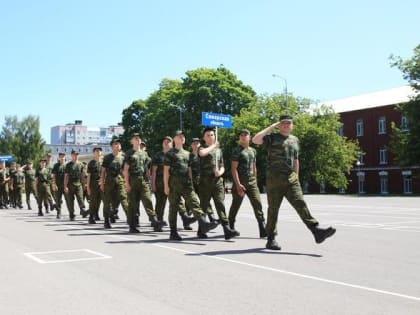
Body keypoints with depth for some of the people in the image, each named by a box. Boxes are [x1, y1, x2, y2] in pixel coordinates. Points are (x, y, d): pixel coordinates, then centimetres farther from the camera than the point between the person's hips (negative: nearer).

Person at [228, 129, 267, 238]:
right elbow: (233, 168, -12)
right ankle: (231, 227, 20)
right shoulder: (237, 151, -5)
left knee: (257, 203, -6)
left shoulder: (253, 151, 15)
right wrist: (238, 184, -19)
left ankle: (263, 230, -10)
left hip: (252, 181, 5)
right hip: (240, 181, -5)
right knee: (236, 205, 5)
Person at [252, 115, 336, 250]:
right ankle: (271, 239, 10)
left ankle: (316, 230, -19)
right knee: (273, 208, 1)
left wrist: (296, 177, 20)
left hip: (290, 179, 4)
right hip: (274, 179, -4)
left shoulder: (295, 140, 18)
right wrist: (271, 127, -10)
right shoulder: (272, 137, 2)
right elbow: (255, 140, -16)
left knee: (300, 204, -9)